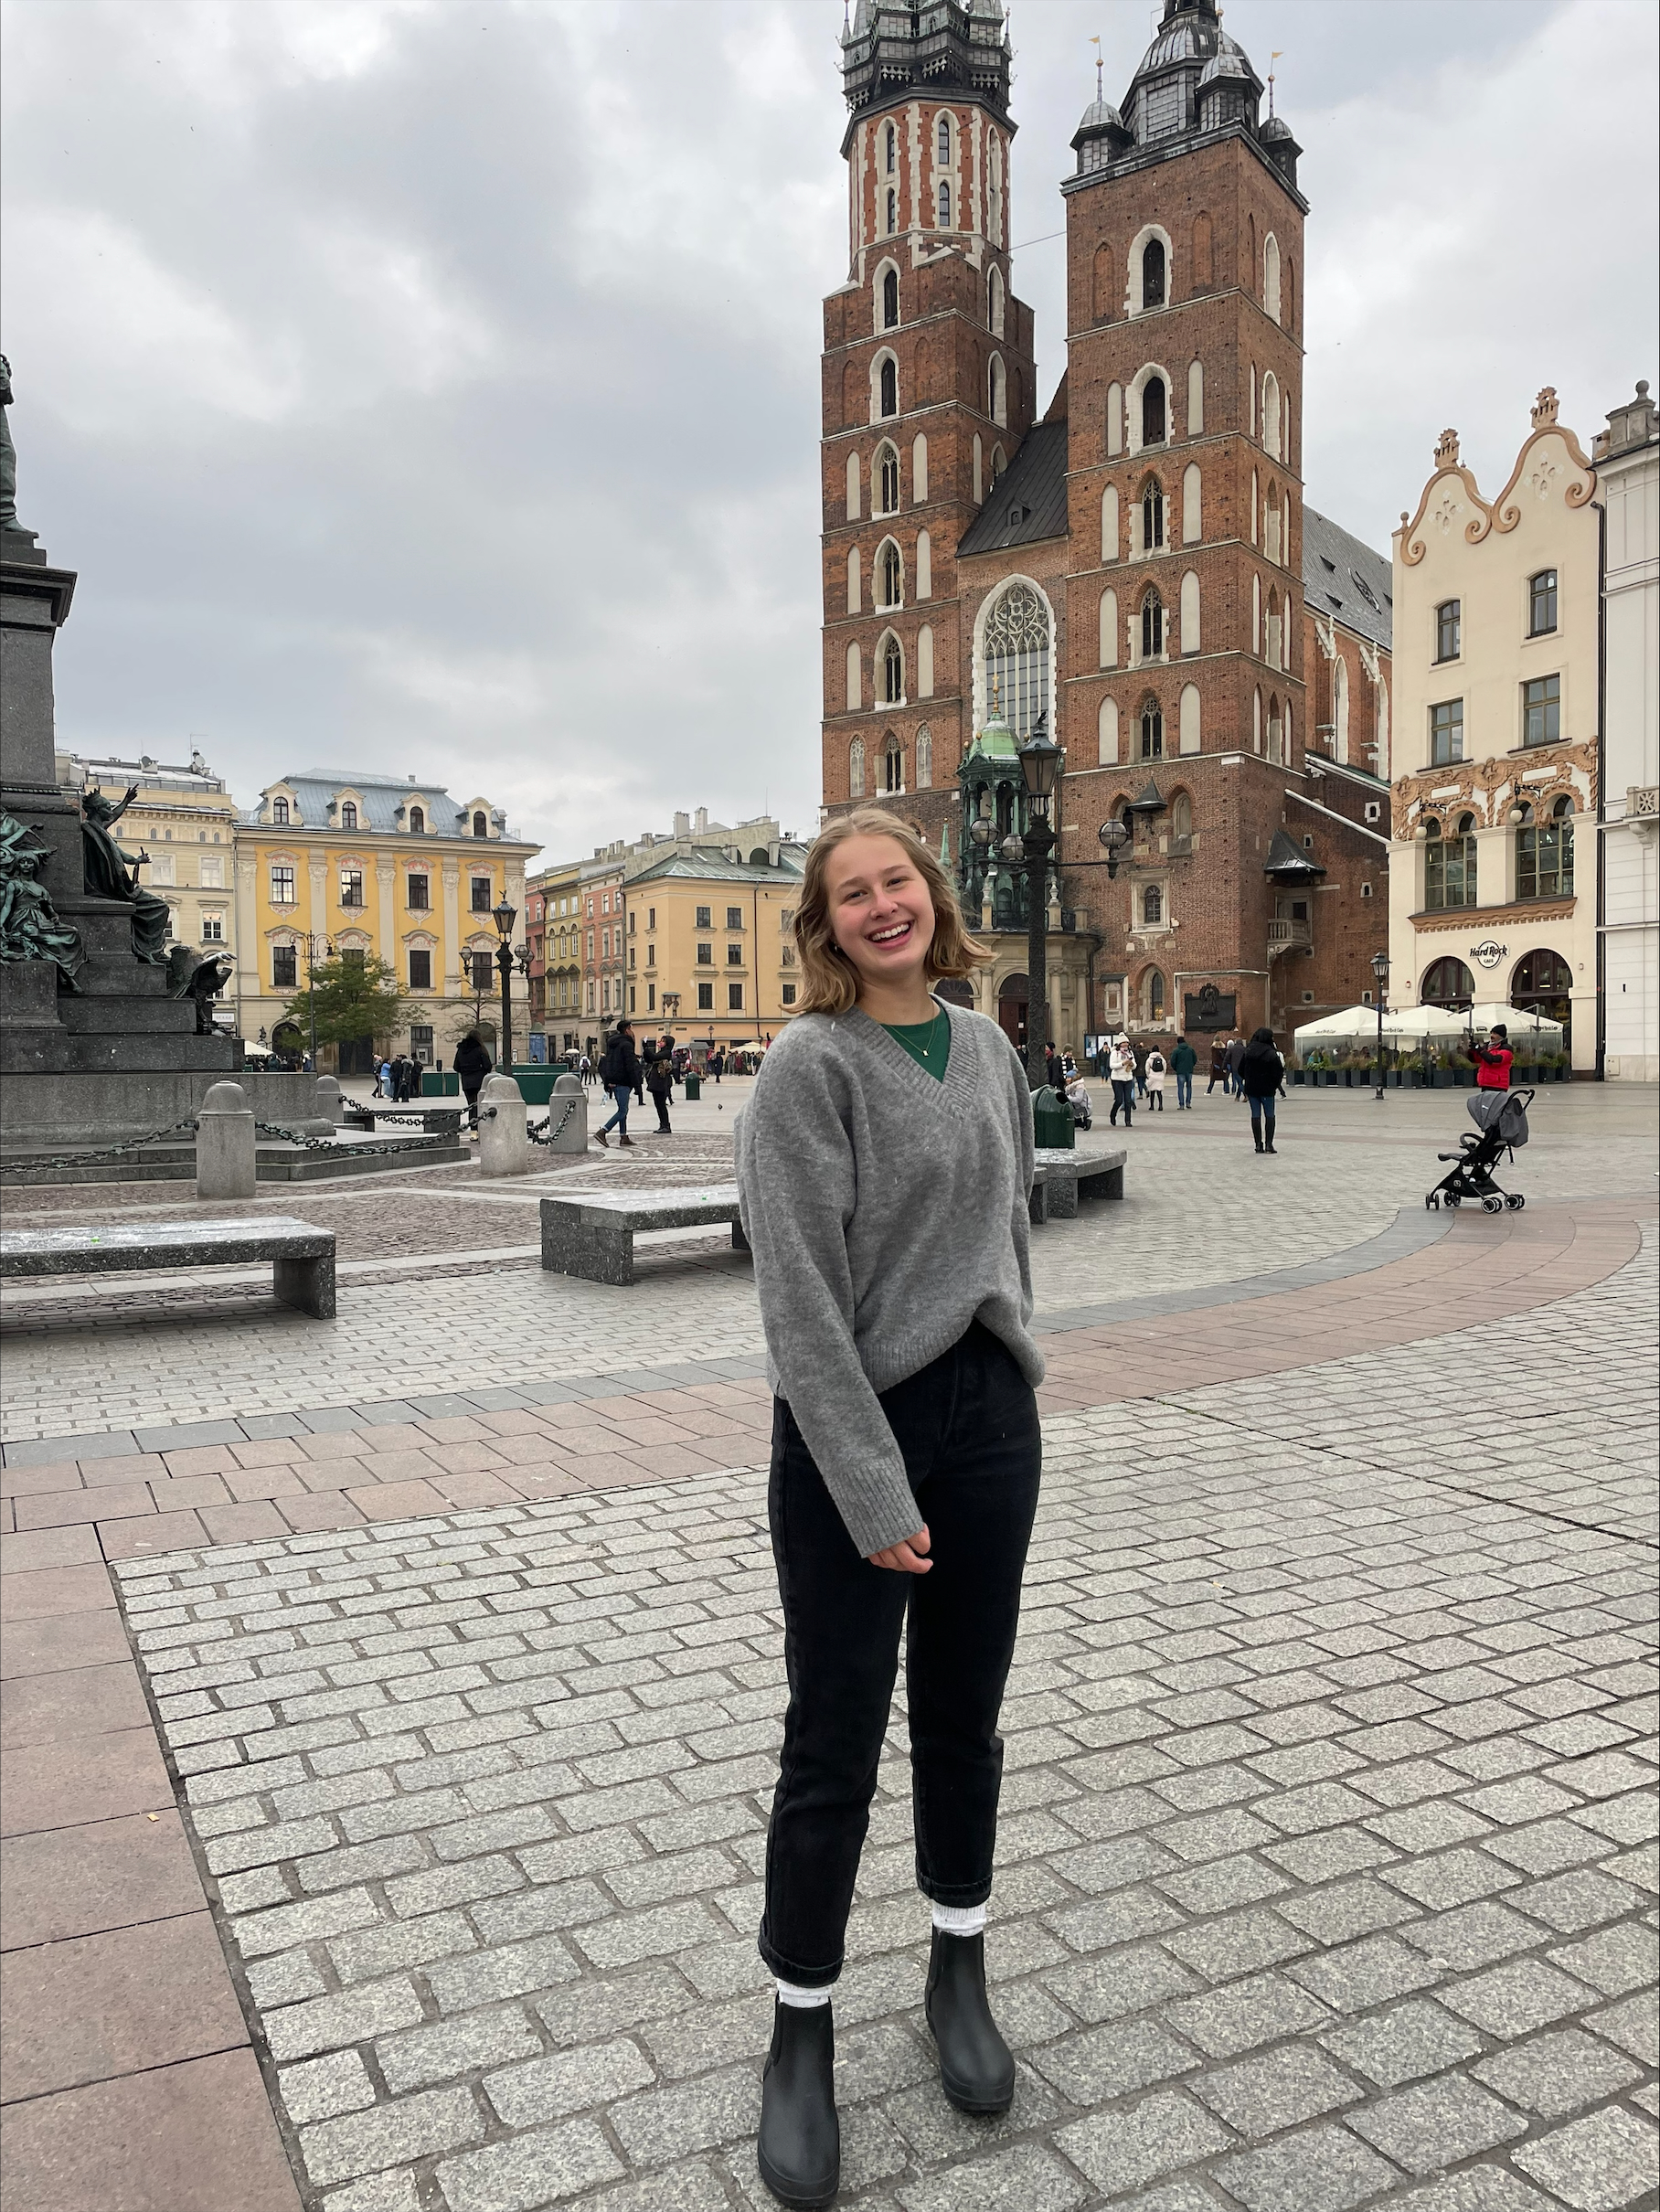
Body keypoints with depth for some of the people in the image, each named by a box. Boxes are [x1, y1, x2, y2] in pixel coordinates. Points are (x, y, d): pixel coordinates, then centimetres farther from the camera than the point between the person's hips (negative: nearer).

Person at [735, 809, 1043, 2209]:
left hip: (990, 1418, 5)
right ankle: (802, 2034, 27)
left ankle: (960, 1974, 39)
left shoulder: (989, 1052, 7)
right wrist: (873, 1490, -18)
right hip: (853, 1428, -5)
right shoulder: (812, 1067, -12)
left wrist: (1017, 1389, 13)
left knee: (963, 1717, 18)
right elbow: (803, 1297, -17)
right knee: (836, 1744, 5)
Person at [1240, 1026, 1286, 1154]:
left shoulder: (1247, 1051, -1)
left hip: (1251, 1088, 3)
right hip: (1267, 1089, -3)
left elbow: (1241, 1070, 6)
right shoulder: (1271, 1054, -13)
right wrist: (1276, 1085, 6)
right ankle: (1268, 1144, -1)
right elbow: (1278, 1072, -10)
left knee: (1255, 1115, 8)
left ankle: (1258, 1144, 7)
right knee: (1269, 1115, 6)